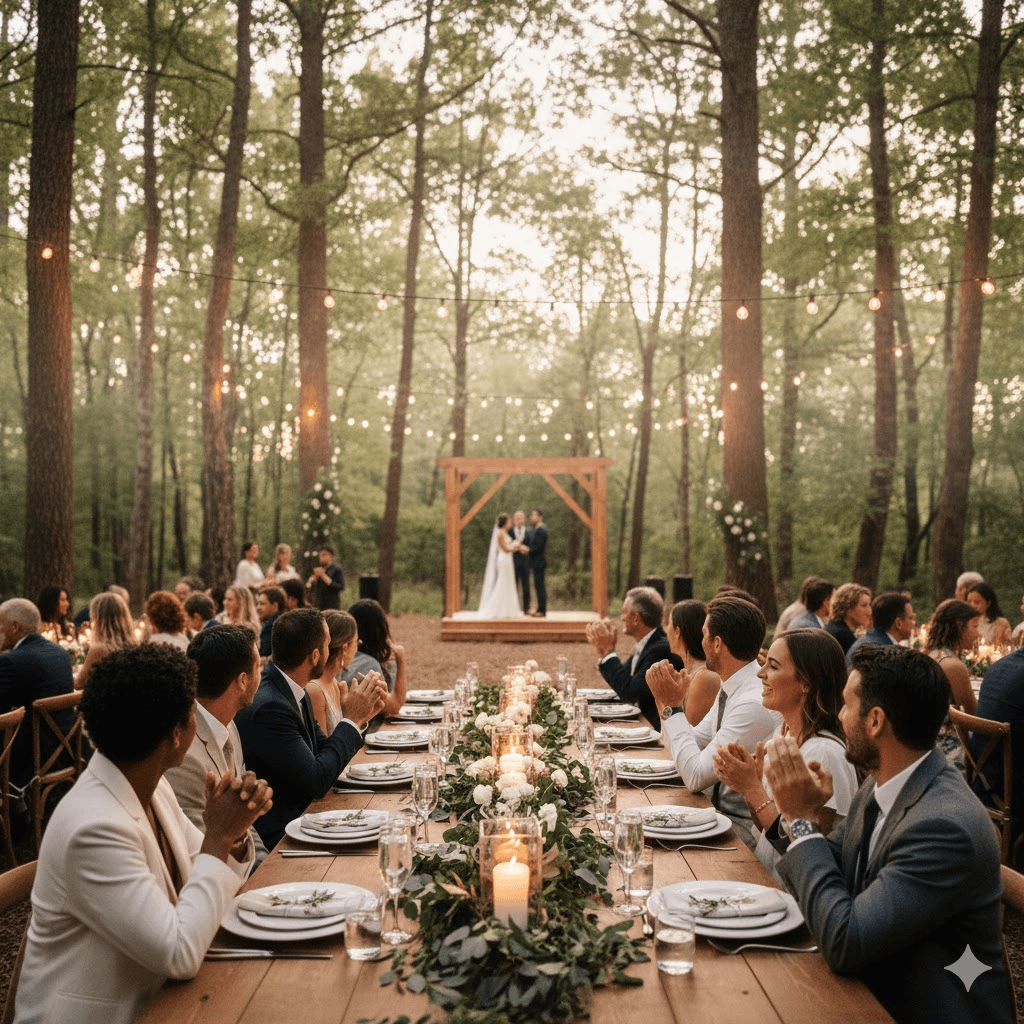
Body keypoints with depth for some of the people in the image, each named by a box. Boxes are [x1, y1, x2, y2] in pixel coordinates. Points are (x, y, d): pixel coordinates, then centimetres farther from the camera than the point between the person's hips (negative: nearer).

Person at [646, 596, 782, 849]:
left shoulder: (755, 705, -25)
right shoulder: (731, 689, 5)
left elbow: (696, 776, -23)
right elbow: (694, 745, 13)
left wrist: (671, 707, -15)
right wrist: (667, 700, -2)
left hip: (742, 828, -8)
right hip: (718, 807, 8)